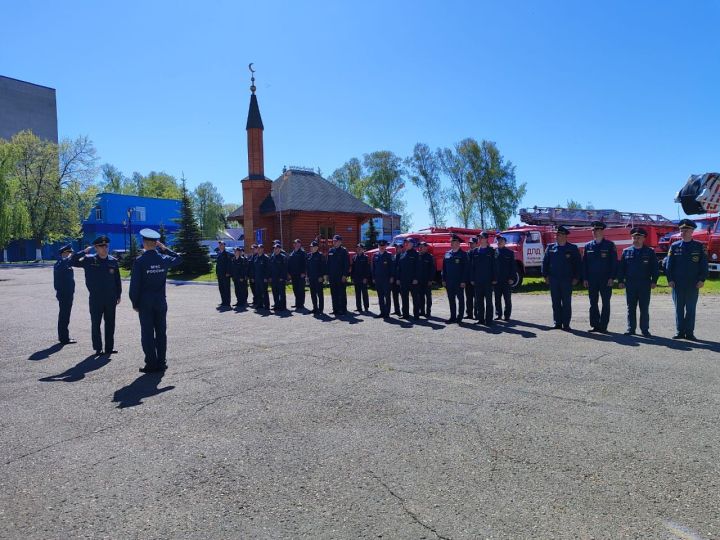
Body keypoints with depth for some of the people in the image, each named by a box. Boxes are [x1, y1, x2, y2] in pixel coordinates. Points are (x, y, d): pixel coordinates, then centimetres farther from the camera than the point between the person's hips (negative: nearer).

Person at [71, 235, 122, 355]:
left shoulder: (113, 261, 3)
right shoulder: (89, 260, -2)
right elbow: (73, 261, -8)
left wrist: (118, 295, 8)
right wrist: (84, 251, -14)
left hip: (110, 299, 2)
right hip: (95, 299, -2)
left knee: (110, 323, 8)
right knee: (96, 324, 5)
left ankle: (109, 347, 18)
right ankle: (98, 348, 15)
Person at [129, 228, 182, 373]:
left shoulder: (139, 261, -11)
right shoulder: (164, 259, -2)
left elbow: (135, 284, -10)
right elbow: (179, 259, 21)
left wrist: (134, 303, 0)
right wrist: (164, 249, 12)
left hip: (145, 303, -3)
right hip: (161, 302, 3)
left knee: (147, 334, 4)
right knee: (161, 332, 10)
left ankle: (151, 364, 5)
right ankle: (161, 362, 14)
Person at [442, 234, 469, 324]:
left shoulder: (463, 254, -5)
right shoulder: (447, 254, 10)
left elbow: (465, 269, -9)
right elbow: (444, 268, 12)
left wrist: (463, 281, -14)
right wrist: (444, 280, 6)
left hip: (459, 282, -5)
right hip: (449, 282, 5)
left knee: (460, 299, 4)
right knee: (451, 300, 10)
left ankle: (459, 318, 10)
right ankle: (453, 317, 17)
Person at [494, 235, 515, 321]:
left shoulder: (510, 252, 2)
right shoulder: (494, 252, 5)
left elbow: (513, 266, -1)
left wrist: (512, 278, -8)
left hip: (507, 280, -2)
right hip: (496, 280, 2)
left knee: (507, 299, 5)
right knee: (497, 299, 7)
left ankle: (507, 315, 11)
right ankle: (498, 314, 16)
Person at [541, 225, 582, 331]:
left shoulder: (573, 248, 1)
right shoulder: (551, 248, 8)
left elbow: (578, 264, 0)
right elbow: (545, 262, 10)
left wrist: (576, 278, -5)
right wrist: (546, 275, 4)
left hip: (567, 280, -3)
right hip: (553, 279, 3)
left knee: (566, 303, 1)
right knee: (555, 302, 6)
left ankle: (566, 324, 7)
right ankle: (557, 323, 14)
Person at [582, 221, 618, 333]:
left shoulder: (610, 245, 0)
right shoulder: (588, 246, 9)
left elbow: (614, 262, -3)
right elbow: (584, 263, 9)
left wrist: (611, 278, -10)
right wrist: (585, 278, 2)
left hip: (606, 280, -3)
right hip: (592, 280, 3)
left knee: (605, 303, 2)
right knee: (593, 303, 6)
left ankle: (603, 326, 7)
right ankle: (594, 325, 13)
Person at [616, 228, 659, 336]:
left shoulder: (650, 252, 4)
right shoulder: (626, 251, 8)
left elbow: (655, 268, 2)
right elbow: (621, 267, 8)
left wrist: (654, 281, -5)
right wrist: (620, 281, 2)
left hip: (645, 284, -1)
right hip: (630, 284, 2)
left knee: (644, 308, 3)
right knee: (631, 307, 6)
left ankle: (645, 329, 9)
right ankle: (631, 329, 12)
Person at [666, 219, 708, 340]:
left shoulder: (699, 246, 4)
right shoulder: (674, 246, 5)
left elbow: (704, 265, 2)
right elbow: (669, 264, 4)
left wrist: (702, 280, -6)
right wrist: (670, 279, -3)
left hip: (693, 284, -1)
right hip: (678, 283, 1)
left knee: (691, 308, 4)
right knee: (679, 308, 5)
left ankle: (689, 332, 9)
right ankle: (680, 331, 12)